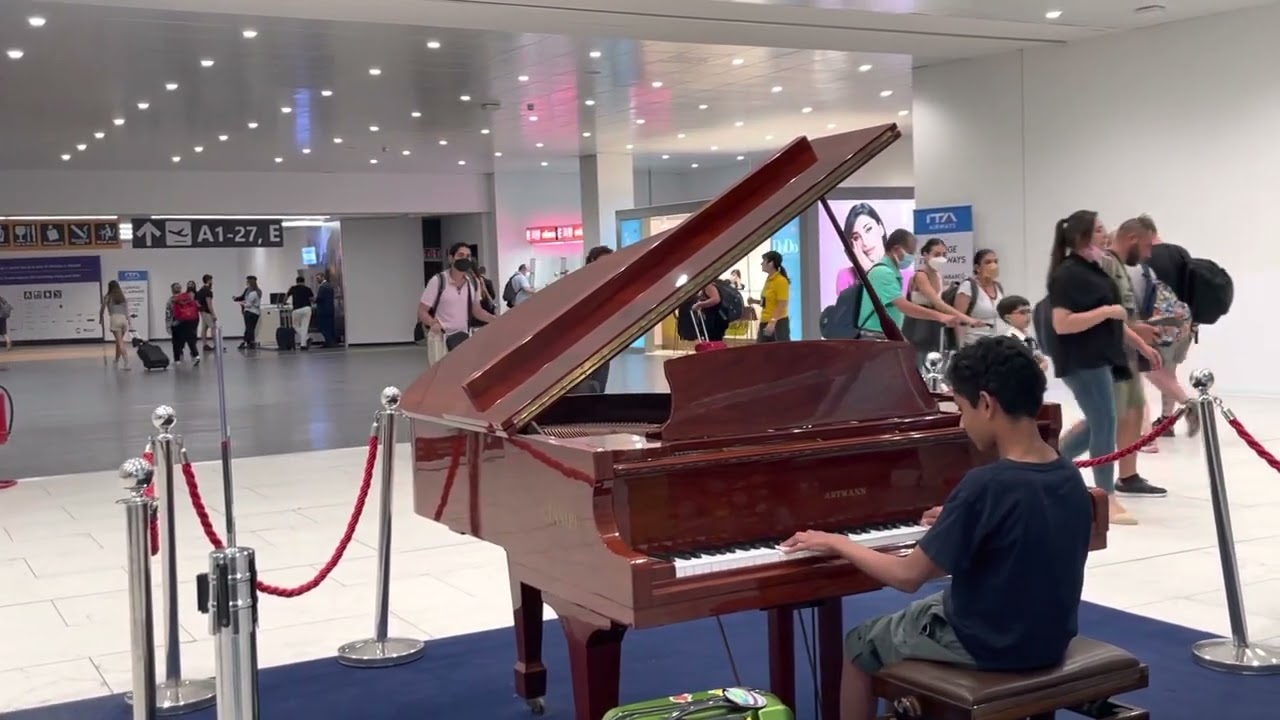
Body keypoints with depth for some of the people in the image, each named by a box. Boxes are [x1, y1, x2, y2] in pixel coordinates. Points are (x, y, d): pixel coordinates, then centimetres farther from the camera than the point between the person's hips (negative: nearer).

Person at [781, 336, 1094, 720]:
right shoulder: (1070, 477, -4)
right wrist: (957, 525, 21)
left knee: (860, 644, 15)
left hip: (989, 644, -7)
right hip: (1052, 638, 7)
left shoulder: (984, 485, -27)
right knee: (931, 604, 32)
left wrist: (837, 543, -7)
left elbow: (908, 576, -21)